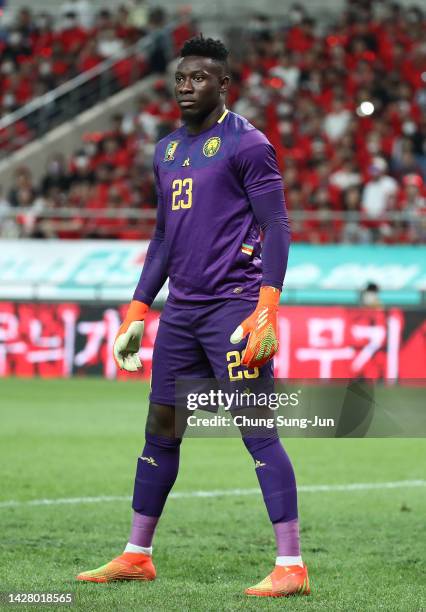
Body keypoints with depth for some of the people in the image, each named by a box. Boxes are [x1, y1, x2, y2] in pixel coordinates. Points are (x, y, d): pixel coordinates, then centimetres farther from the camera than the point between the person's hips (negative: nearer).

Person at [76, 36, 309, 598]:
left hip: (233, 306, -8)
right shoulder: (166, 151, 17)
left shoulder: (246, 144, -6)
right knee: (160, 428, 11)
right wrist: (137, 313, 19)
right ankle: (136, 557, 21)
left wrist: (267, 308, -20)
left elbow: (276, 228, -10)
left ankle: (291, 567, -11)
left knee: (258, 431, -11)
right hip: (182, 309, 8)